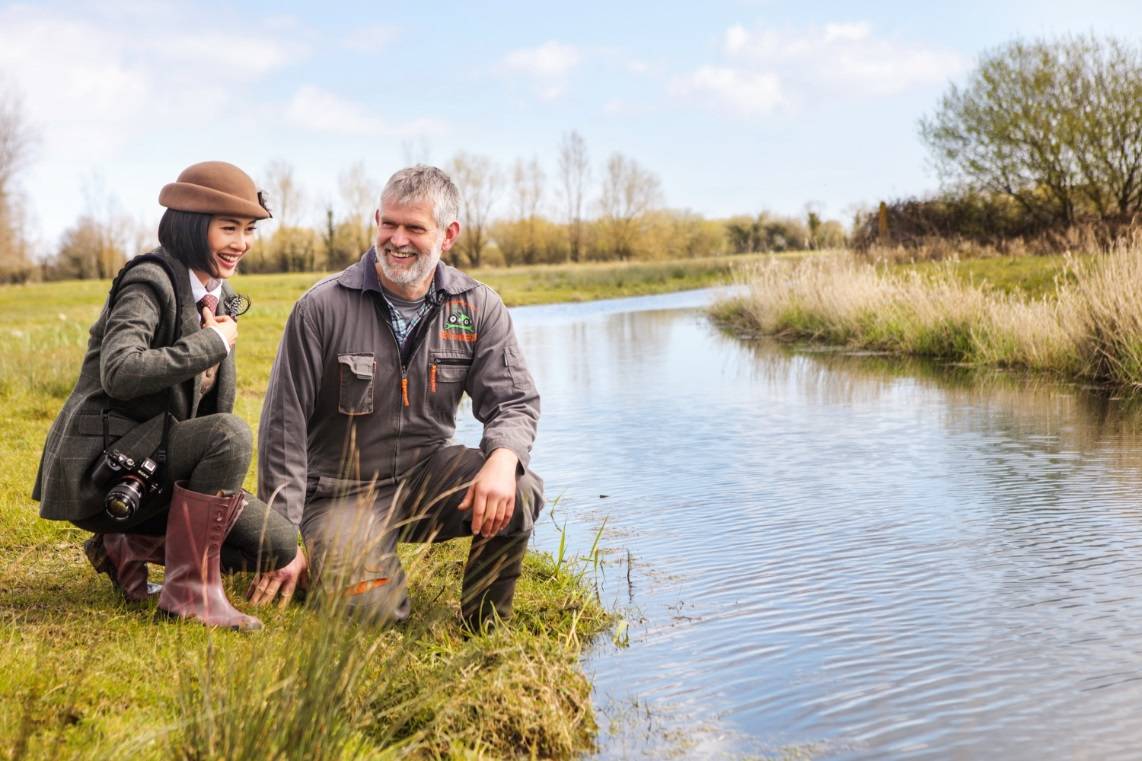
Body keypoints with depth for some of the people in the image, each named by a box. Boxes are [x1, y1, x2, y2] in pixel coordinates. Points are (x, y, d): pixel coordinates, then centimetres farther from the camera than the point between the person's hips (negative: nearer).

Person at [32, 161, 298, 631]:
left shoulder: (218, 296, 10)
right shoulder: (150, 283, -14)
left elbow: (218, 403, 15)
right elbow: (120, 373, -32)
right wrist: (212, 343, -23)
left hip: (156, 466, 8)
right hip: (105, 465, -8)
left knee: (280, 548, 0)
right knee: (230, 434, -33)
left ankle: (126, 549, 7)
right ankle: (190, 591, -23)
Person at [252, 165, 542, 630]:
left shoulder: (477, 308, -1)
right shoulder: (322, 308, -10)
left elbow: (513, 400, -4)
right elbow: (284, 427, -8)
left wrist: (502, 459, -30)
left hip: (428, 474, 3)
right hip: (342, 491, -2)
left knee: (518, 494, -26)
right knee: (375, 608, -24)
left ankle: (483, 626, -1)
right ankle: (322, 559, 12)